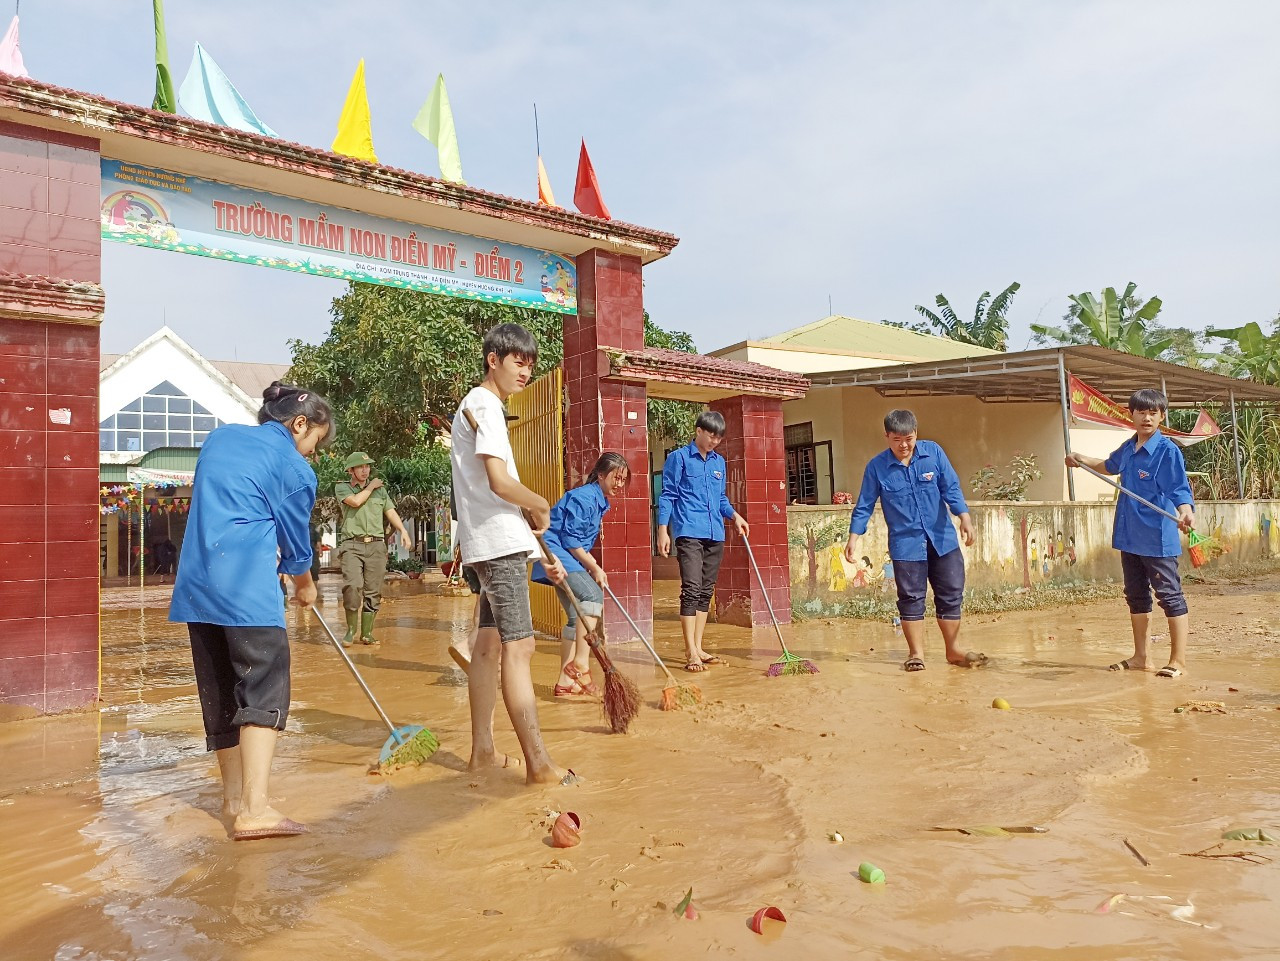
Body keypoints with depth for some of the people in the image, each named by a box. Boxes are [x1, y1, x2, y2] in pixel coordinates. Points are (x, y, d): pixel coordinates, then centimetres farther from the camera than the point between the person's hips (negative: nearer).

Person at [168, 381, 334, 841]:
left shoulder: (221, 436, 17)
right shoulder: (294, 469, -2)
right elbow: (295, 543, 6)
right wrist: (305, 586, 24)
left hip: (196, 582, 8)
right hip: (247, 584, -8)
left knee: (219, 688, 14)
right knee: (265, 685, -7)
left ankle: (235, 794, 24)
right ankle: (254, 808, -15)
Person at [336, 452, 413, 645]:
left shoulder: (380, 490, 19)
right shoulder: (342, 488, 10)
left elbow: (391, 512, 12)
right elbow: (355, 501, -9)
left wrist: (403, 530, -4)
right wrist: (371, 486, 5)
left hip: (376, 544, 3)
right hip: (352, 545, -3)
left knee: (373, 591, 1)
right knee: (352, 586, -18)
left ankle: (366, 633, 8)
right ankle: (351, 629, -2)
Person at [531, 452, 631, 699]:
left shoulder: (600, 502, 15)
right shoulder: (584, 497, -15)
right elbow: (570, 539, -19)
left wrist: (594, 568, 8)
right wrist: (594, 568, -13)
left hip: (567, 558, 11)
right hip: (556, 554, -10)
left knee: (578, 617, 9)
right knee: (592, 596, -27)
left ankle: (566, 681, 14)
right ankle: (581, 665, -29)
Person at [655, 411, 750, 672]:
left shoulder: (719, 462, 16)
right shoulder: (679, 457, 0)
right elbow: (667, 495, -2)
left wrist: (734, 515, 6)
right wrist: (663, 530, -9)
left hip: (715, 535, 7)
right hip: (689, 533, -6)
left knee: (706, 591, 9)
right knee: (691, 589, -12)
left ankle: (698, 648, 17)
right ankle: (691, 653, -9)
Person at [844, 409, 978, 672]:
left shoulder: (933, 452, -3)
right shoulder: (876, 467, -6)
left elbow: (951, 488, -3)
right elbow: (864, 505, -1)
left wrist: (964, 517, -16)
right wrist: (853, 537, -7)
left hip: (942, 538, 2)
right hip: (905, 543, -2)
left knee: (951, 594, 8)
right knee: (911, 598, 2)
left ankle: (954, 650, 21)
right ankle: (916, 653, 14)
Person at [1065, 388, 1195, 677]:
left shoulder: (1168, 450, -11)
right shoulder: (1127, 449, 10)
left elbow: (1180, 489, -20)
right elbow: (1109, 466, 33)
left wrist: (1185, 511, -38)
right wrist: (1082, 459, 26)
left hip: (1158, 538, -8)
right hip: (1129, 536, 8)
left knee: (1170, 596, -1)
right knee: (1136, 596, 15)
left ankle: (1178, 661, 8)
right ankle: (1141, 656, 26)